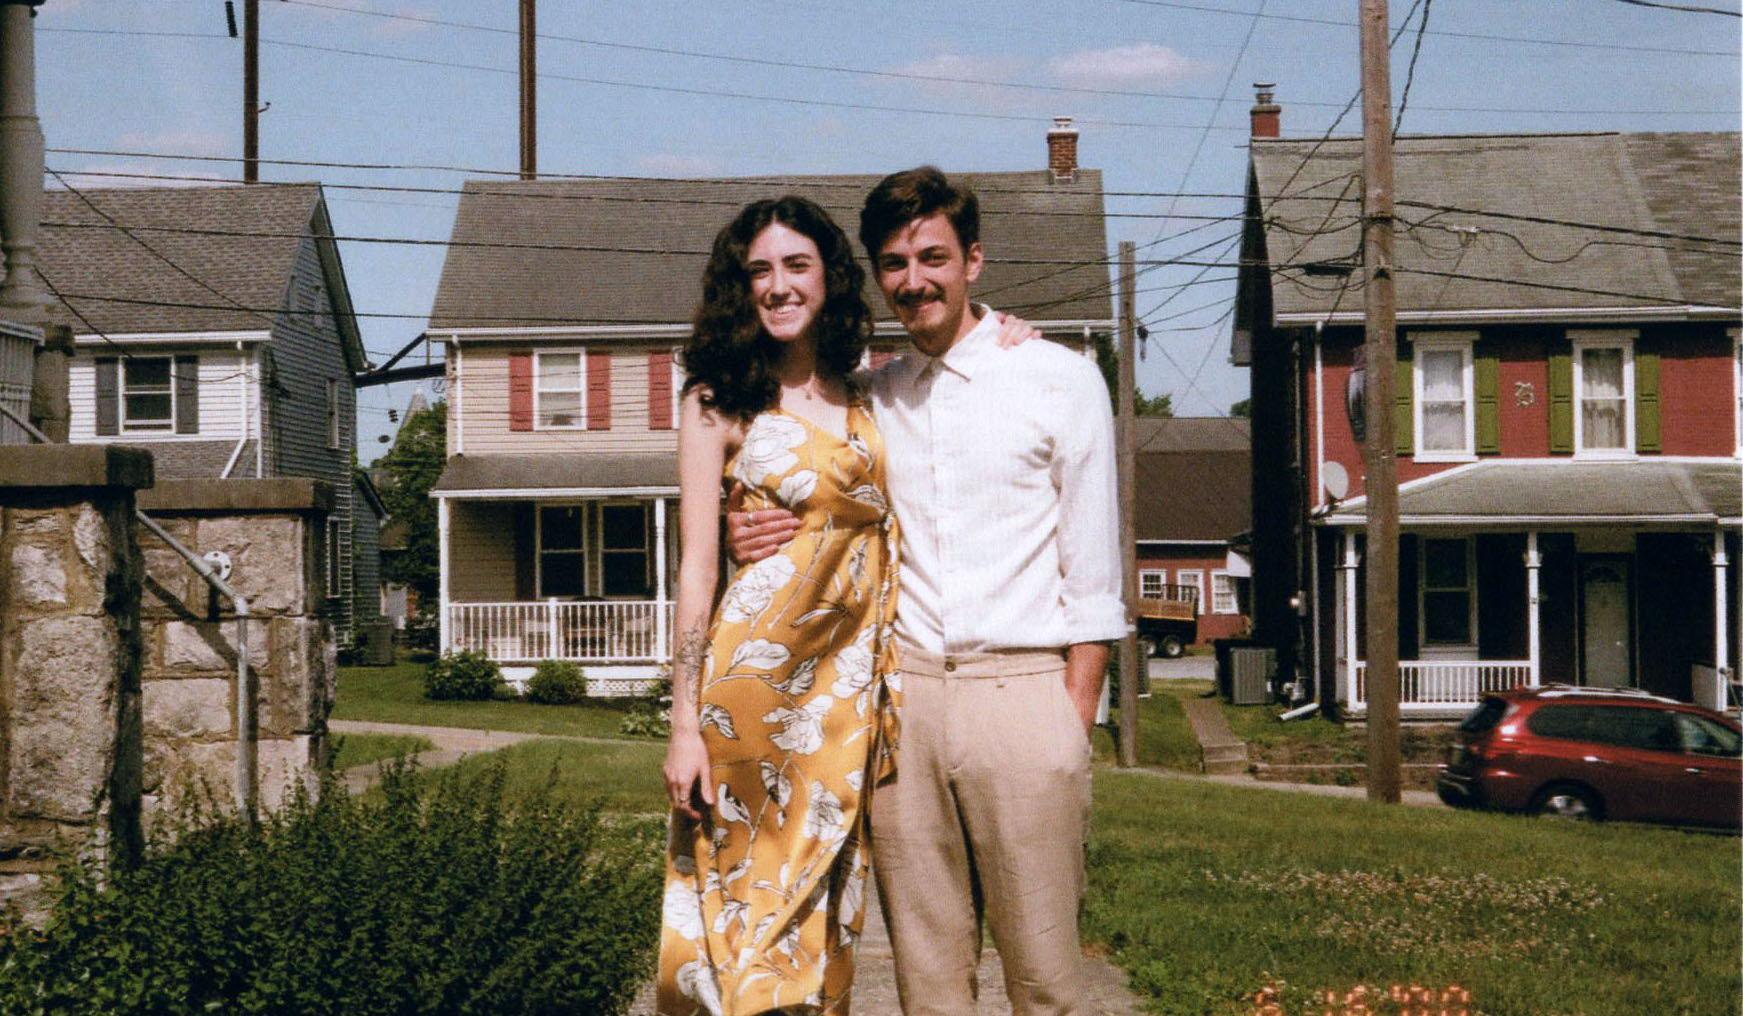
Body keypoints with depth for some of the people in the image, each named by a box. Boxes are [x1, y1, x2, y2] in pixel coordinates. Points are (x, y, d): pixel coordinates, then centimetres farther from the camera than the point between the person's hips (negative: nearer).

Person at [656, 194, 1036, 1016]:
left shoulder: (866, 396, 11)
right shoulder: (719, 404, -2)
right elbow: (696, 567, -5)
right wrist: (685, 724, -11)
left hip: (851, 682, 4)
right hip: (756, 676, -4)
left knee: (821, 904, 9)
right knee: (743, 898, 0)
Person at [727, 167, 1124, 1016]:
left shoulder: (1060, 381, 4)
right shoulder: (866, 401, 14)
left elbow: (1092, 572, 3)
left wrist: (1075, 722, -5)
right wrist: (754, 540, 1)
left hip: (1022, 692, -3)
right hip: (902, 699, 3)